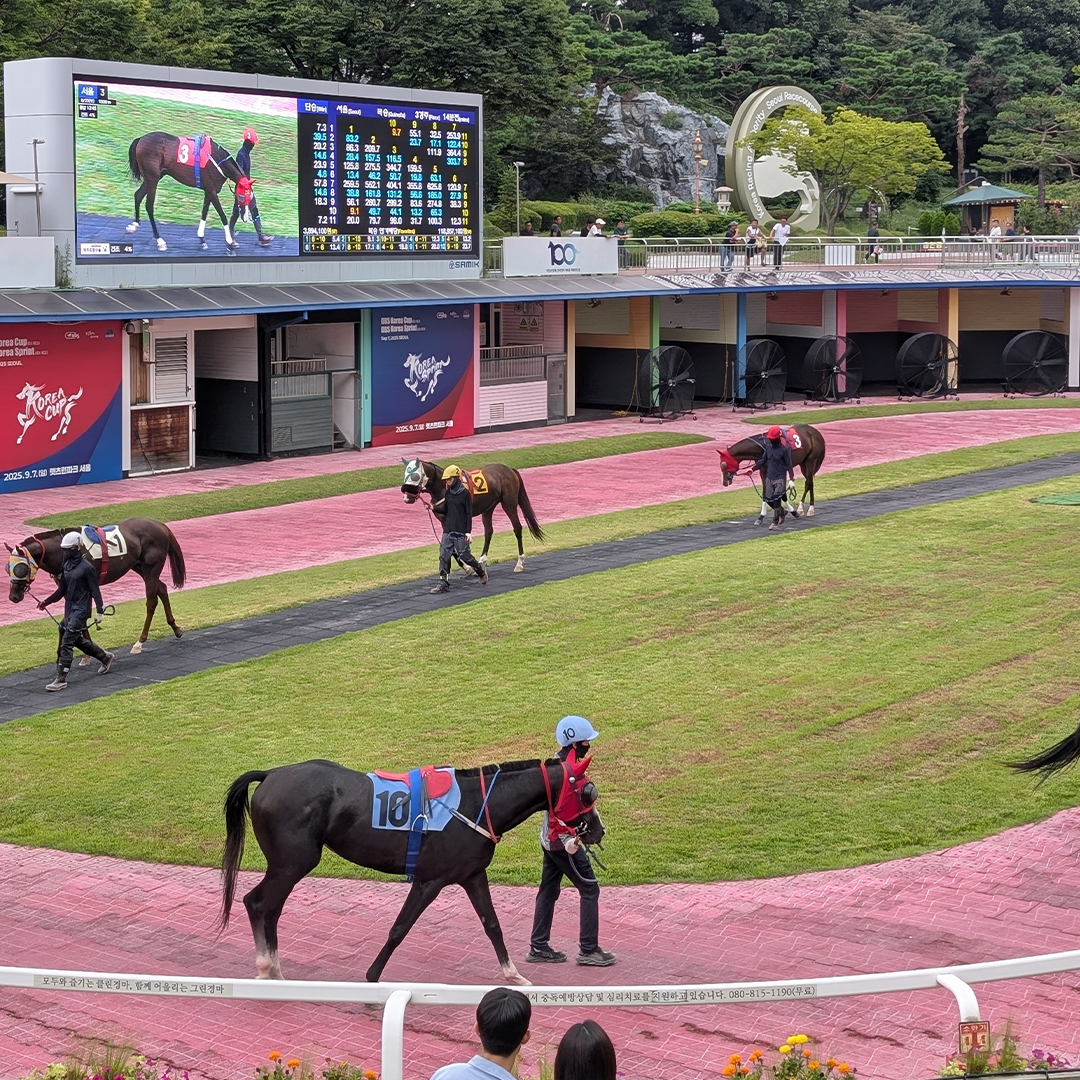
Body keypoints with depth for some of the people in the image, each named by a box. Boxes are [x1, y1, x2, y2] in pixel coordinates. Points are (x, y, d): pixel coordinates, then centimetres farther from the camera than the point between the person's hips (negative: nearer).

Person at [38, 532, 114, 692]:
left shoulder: (86, 567, -13)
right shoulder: (66, 566, 9)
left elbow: (95, 590, -13)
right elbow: (62, 591, 15)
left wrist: (100, 609, -18)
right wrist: (46, 602, 6)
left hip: (80, 610, -9)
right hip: (69, 609, 9)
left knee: (67, 642, -12)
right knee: (78, 640, 20)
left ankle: (61, 680, -10)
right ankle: (106, 657, 41)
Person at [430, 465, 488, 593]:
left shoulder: (465, 493, -10)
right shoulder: (447, 493, 8)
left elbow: (469, 514, -9)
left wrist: (468, 532, -13)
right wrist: (434, 508, -2)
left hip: (461, 532, -6)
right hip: (448, 530, 6)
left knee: (465, 556, 1)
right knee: (443, 556, -3)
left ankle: (481, 572, 27)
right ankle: (443, 583, 0)